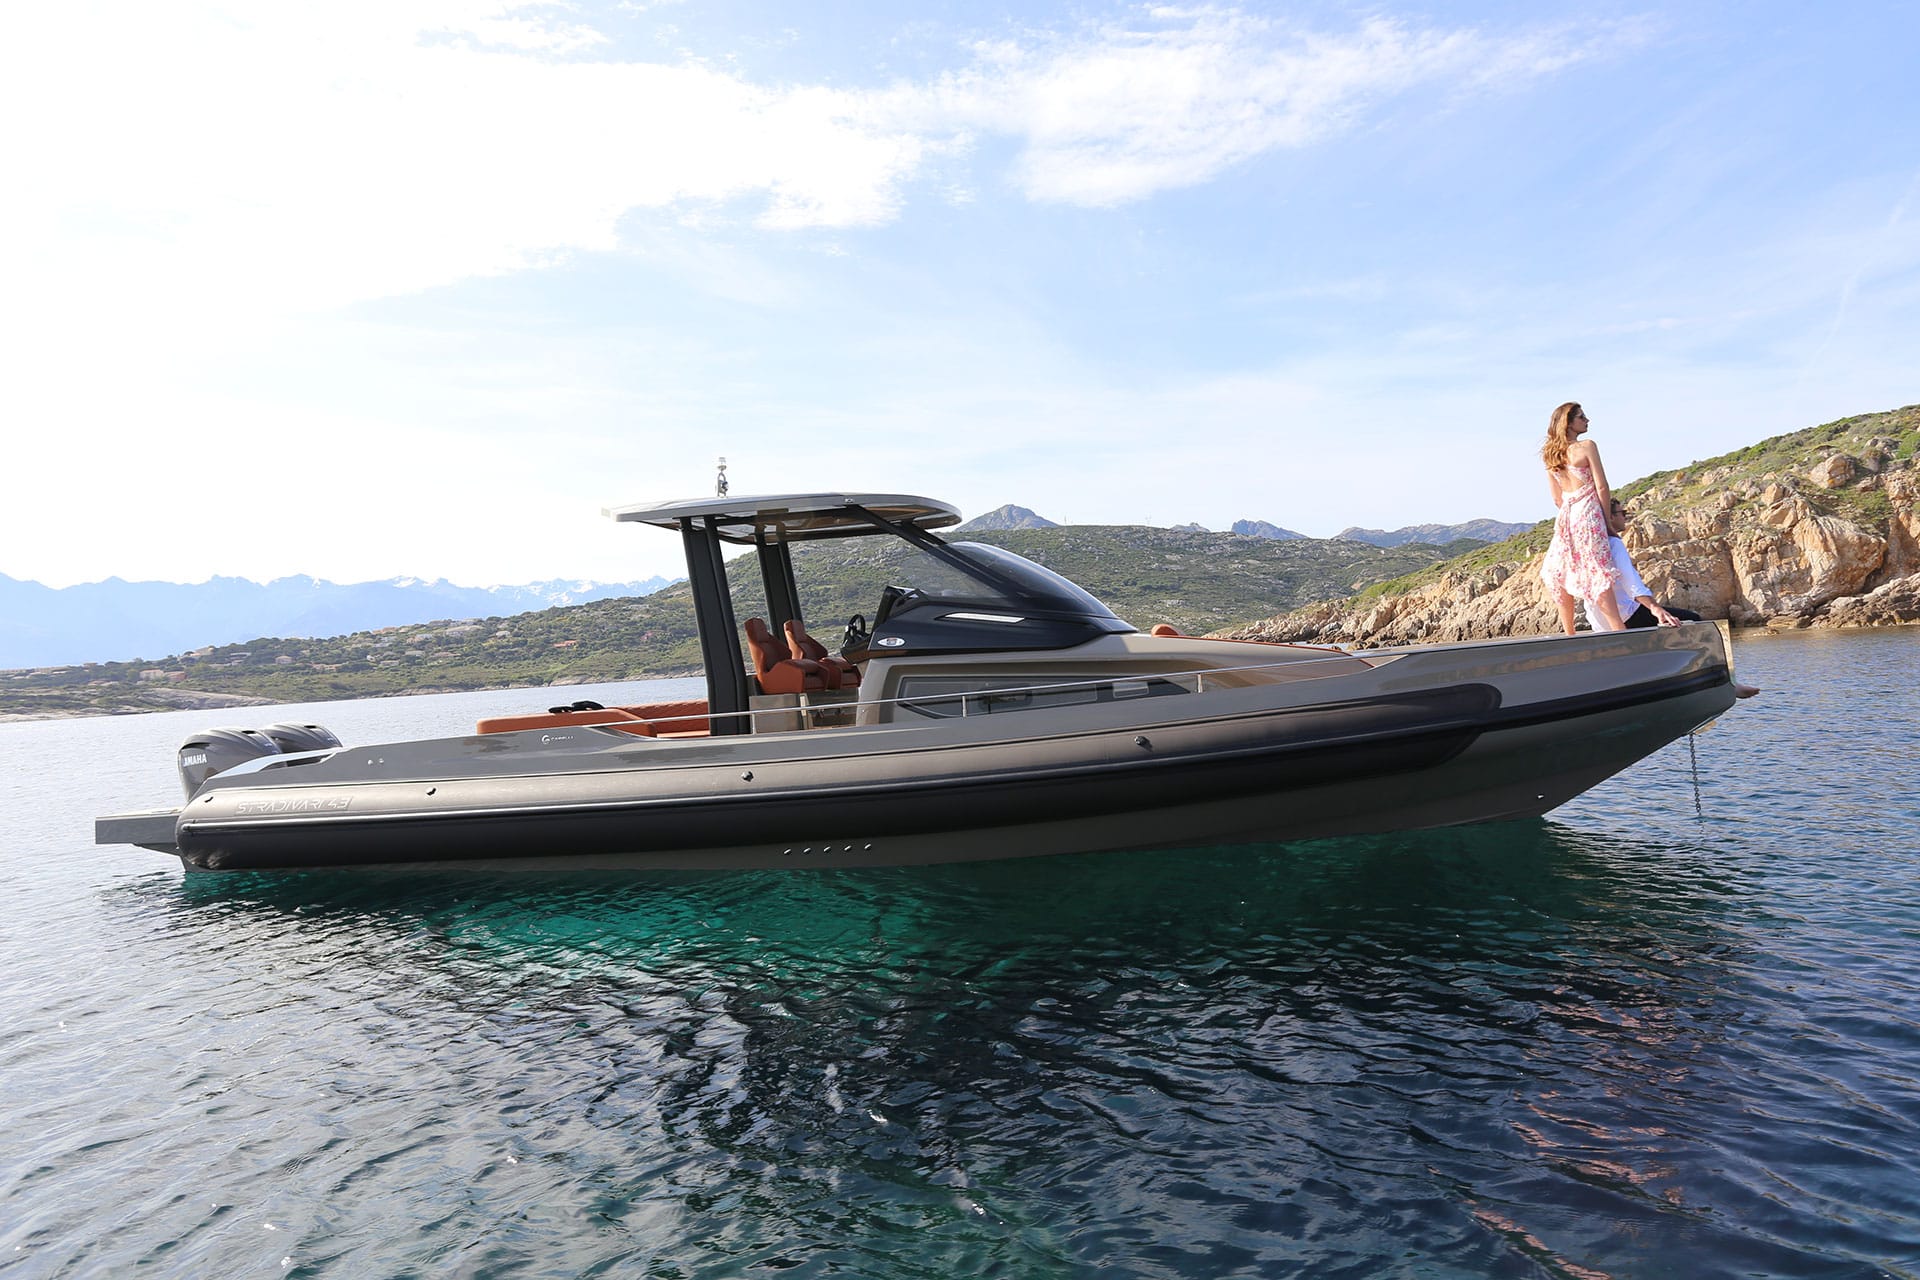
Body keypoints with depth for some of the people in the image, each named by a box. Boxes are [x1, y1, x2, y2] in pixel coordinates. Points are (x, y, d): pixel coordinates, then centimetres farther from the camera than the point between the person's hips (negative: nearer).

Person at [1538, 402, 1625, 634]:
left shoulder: (1550, 456, 10)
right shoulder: (1587, 447, -6)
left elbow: (1557, 499, 12)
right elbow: (1602, 488, -7)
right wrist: (1607, 521, 1)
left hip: (1565, 517, 5)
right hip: (1588, 513, -5)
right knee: (1598, 575, -10)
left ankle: (1569, 636, 17)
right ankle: (1620, 633, -14)